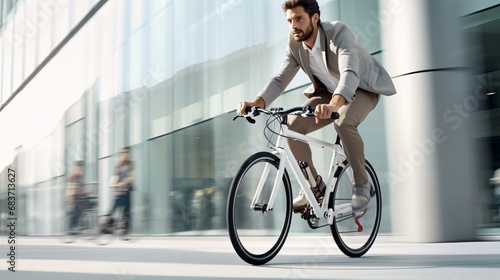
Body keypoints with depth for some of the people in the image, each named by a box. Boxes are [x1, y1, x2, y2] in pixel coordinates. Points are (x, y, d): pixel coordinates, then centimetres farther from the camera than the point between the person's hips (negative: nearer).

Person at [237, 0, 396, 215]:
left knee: (344, 123, -37)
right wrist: (256, 102, -33)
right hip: (328, 93, 6)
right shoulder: (295, 44, -14)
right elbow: (280, 79, -14)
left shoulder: (339, 33, -32)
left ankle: (361, 186, -15)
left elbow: (350, 74, -47)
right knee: (293, 126, -17)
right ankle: (314, 185, 2)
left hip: (362, 89, -5)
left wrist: (334, 104, -67)